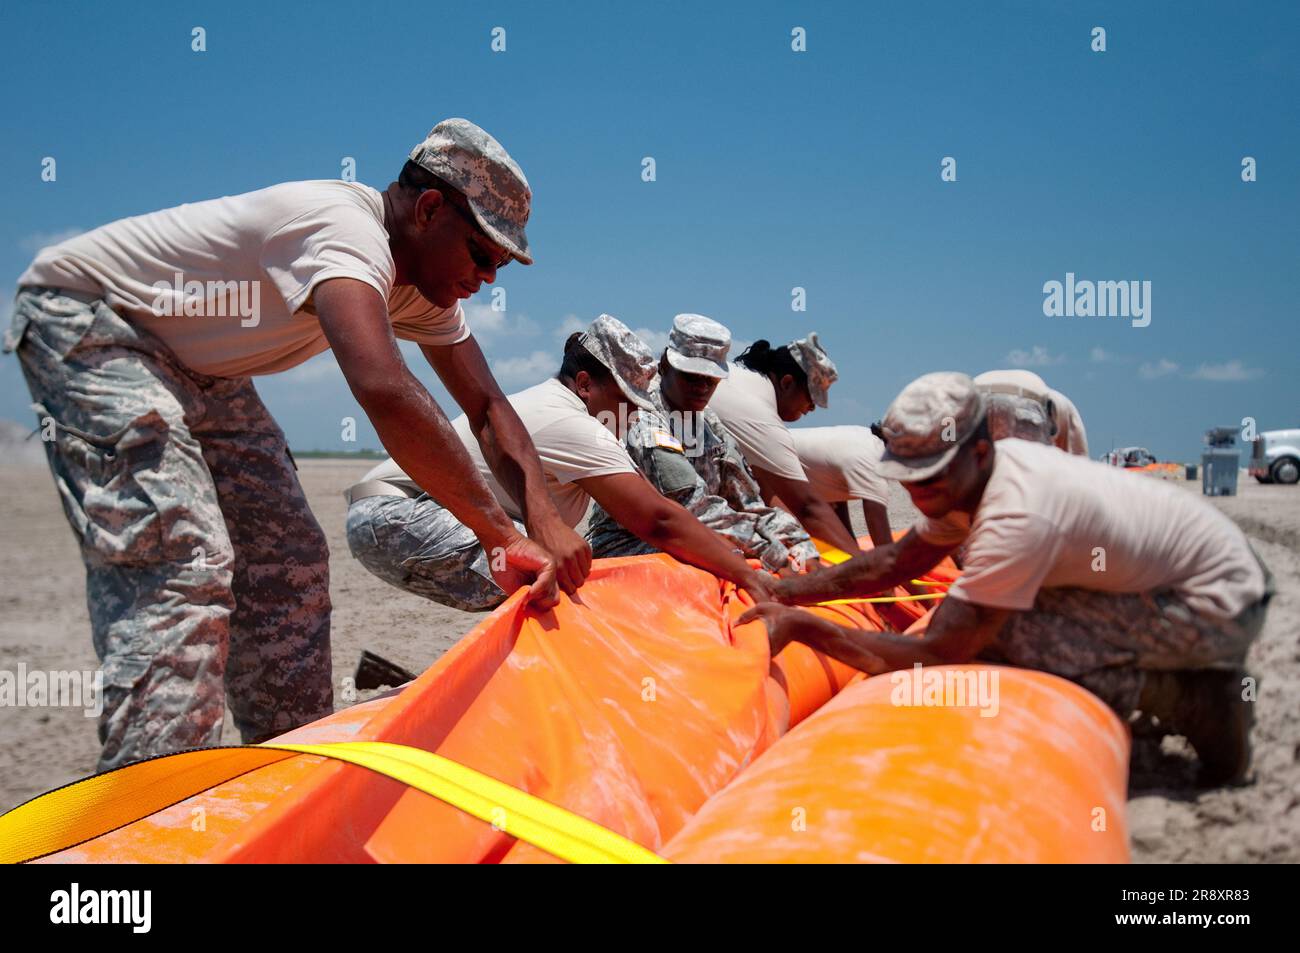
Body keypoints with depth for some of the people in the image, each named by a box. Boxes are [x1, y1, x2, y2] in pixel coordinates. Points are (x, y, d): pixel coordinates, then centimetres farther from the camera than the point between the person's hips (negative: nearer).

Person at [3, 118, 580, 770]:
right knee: (180, 559, -24)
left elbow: (488, 408, 0)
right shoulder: (344, 229, -33)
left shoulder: (422, 283, -3)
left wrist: (545, 521, -16)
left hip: (194, 367, 9)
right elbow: (383, 390, -49)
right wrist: (503, 534, -45)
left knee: (288, 562, 4)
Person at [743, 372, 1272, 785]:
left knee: (992, 633, -22)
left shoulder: (1015, 517, -32)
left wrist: (800, 627, -28)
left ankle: (1191, 700, -5)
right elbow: (896, 562, 5)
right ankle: (1190, 677, 16)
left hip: (1219, 604, -9)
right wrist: (788, 590, -3)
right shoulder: (966, 476, -5)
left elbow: (934, 657, -30)